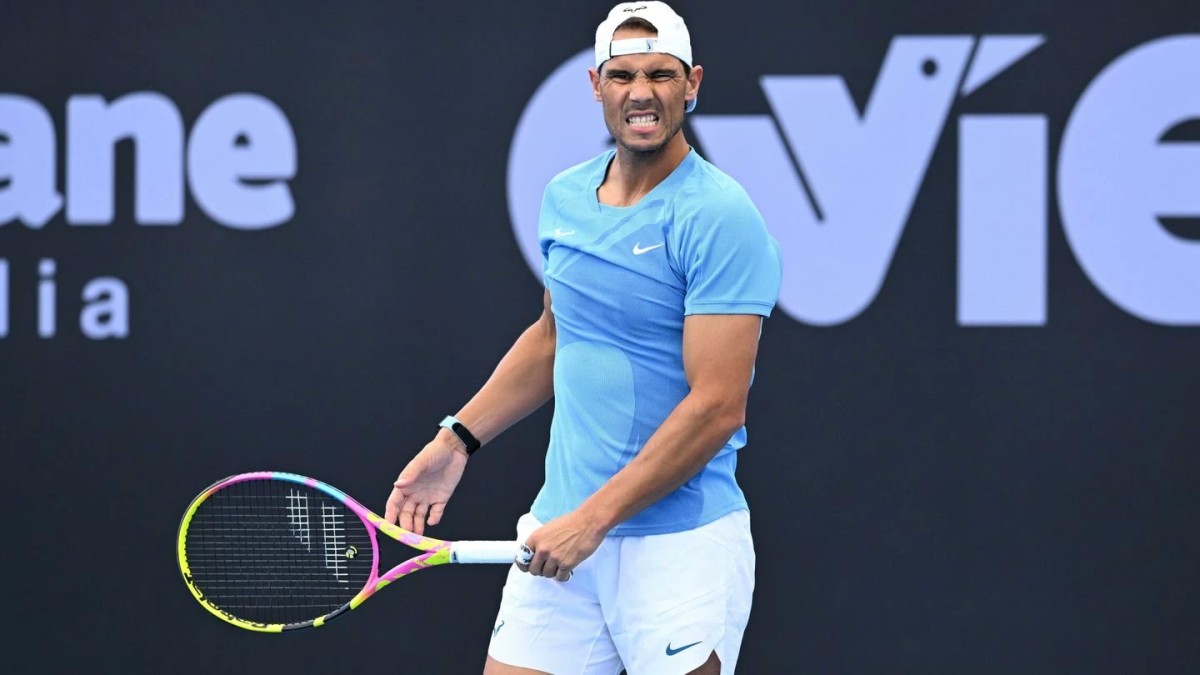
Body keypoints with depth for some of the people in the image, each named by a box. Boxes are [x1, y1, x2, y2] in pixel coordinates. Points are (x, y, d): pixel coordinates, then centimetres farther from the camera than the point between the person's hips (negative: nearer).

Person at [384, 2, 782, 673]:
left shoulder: (718, 218, -13)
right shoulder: (565, 197, 9)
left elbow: (718, 405, -19)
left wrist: (594, 518, -19)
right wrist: (459, 439, 17)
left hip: (679, 543, -6)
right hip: (560, 529, 6)